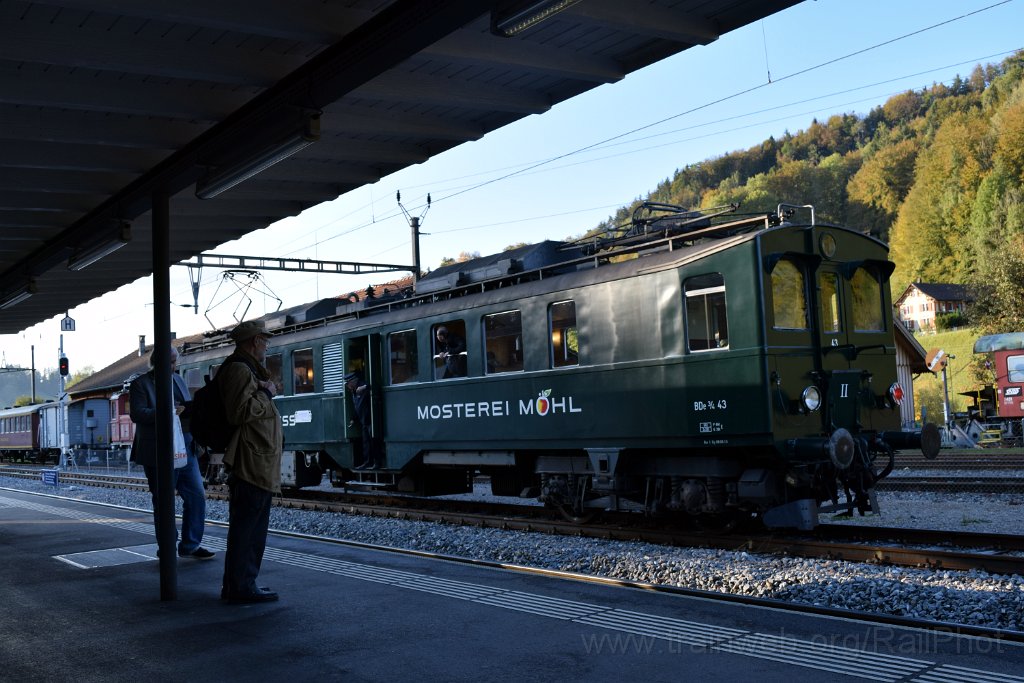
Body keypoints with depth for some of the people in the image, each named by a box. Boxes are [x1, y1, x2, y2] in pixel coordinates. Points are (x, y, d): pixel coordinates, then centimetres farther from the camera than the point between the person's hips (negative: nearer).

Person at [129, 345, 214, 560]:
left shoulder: (177, 380, 14)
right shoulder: (140, 384, -6)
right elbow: (137, 413, -17)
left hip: (185, 450, 6)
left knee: (197, 497, 4)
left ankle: (190, 545, 16)